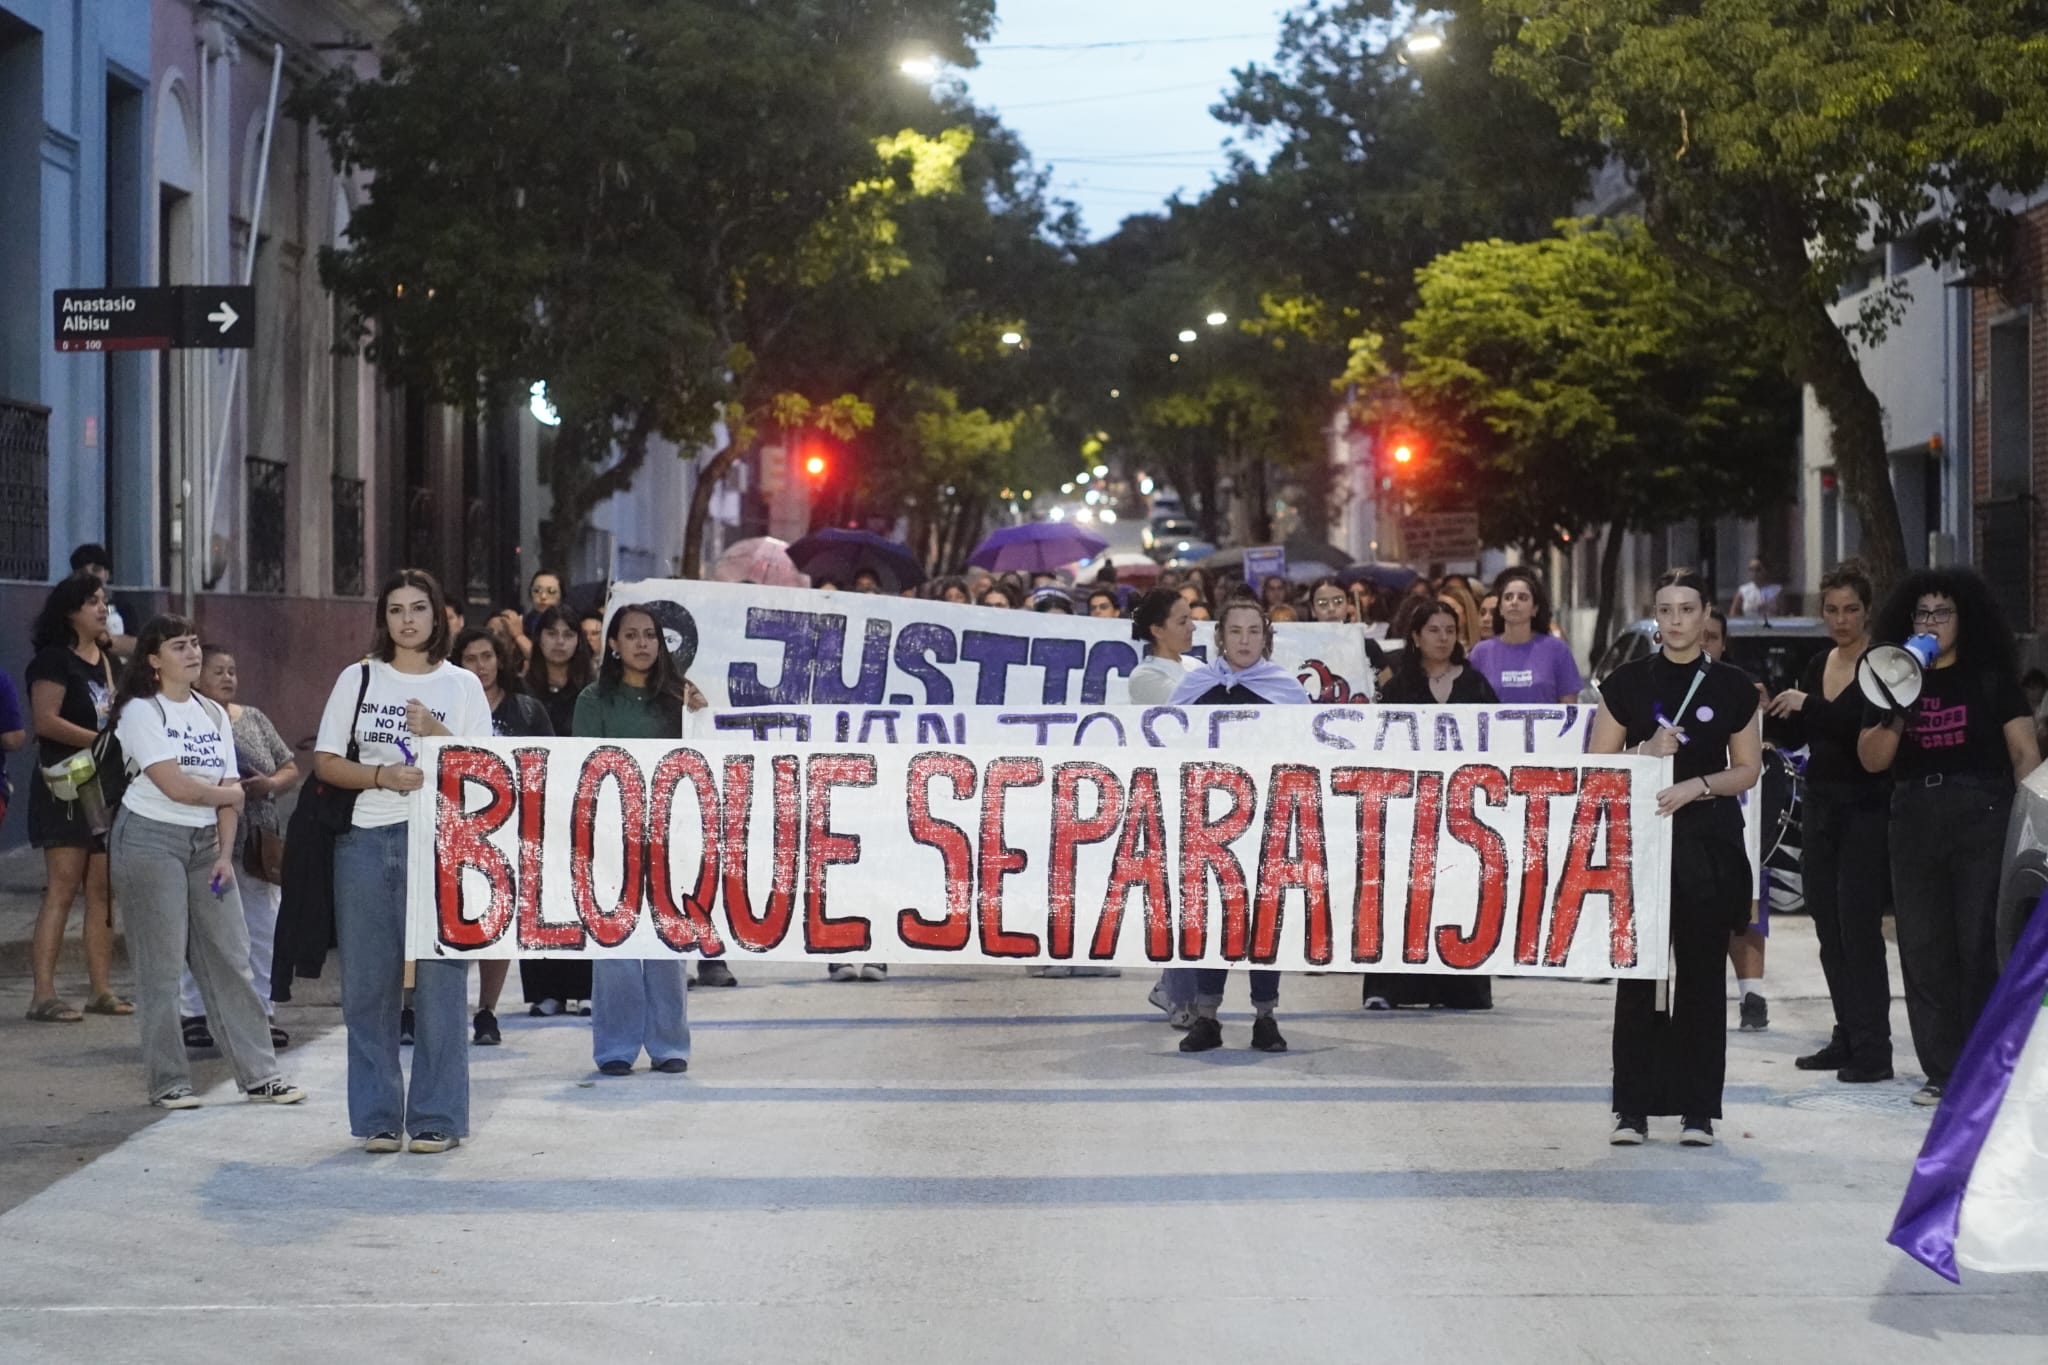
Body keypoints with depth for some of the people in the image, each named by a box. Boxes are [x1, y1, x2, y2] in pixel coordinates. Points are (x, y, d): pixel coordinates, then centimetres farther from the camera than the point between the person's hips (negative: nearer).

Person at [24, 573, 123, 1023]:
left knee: (103, 890, 6)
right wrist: (103, 741, -17)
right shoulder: (54, 660, -8)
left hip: (107, 787, 8)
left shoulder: (109, 661, 17)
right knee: (62, 888, -11)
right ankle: (43, 994, -11)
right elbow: (45, 720, -18)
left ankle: (101, 990, 10)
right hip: (66, 785, -8)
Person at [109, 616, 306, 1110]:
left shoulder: (213, 715, 13)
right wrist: (230, 794, -1)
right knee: (162, 967, -4)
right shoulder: (140, 712, -7)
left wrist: (225, 854, -2)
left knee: (231, 960, 3)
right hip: (151, 840, -6)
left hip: (206, 843, 6)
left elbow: (228, 795, 9)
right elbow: (175, 785, -16)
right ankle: (168, 1082, 3)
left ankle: (259, 1074, 6)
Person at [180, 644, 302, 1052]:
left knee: (263, 931, 5)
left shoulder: (254, 720, 13)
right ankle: (193, 1014, 7)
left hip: (258, 846, 5)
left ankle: (263, 1011, 12)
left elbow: (292, 771, 15)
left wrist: (270, 784, -7)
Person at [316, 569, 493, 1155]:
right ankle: (377, 1118, 11)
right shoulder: (358, 679, 10)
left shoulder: (462, 685, 8)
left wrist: (437, 735, -13)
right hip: (367, 842, 2)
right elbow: (325, 763, 7)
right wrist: (382, 776, -9)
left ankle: (437, 1118, 2)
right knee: (367, 985, 3)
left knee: (439, 982, -5)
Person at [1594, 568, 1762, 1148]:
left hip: (1709, 843, 0)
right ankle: (1632, 1108, 3)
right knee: (1636, 972, -2)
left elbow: (1748, 769, 6)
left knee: (1701, 972, 2)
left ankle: (1698, 1109, 8)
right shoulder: (1627, 682, 4)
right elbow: (1598, 763, 6)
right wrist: (1645, 752, -11)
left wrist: (1697, 784, -11)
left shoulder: (1732, 686, 4)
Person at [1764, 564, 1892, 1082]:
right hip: (1820, 804, 7)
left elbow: (1872, 724, -22)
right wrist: (1770, 713, -3)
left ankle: (1872, 1050, -5)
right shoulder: (1816, 667, 12)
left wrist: (1807, 705, -26)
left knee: (1859, 928, -8)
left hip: (1866, 809, -7)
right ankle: (1847, 1038, 19)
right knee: (1828, 927, 10)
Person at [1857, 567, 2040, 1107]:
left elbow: (2024, 752, -1)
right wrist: (1897, 713, -11)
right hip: (1914, 818, 4)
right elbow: (1873, 759, 6)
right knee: (1923, 950, 3)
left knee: (1982, 945, -6)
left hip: (1982, 814, -4)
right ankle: (1942, 1071, 10)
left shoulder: (1991, 677, 3)